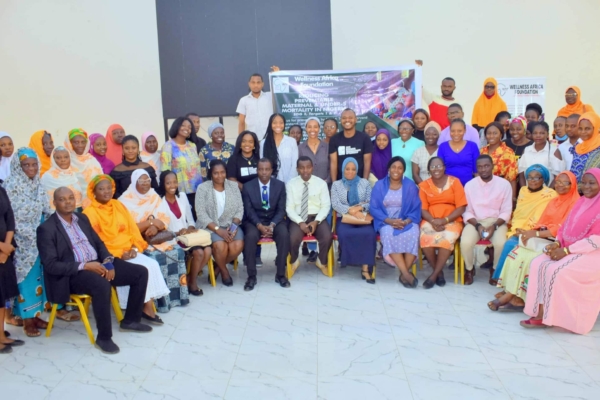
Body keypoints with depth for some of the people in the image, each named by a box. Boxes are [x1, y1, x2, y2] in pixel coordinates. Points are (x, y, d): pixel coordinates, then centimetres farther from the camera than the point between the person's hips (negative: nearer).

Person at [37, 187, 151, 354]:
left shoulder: (82, 218, 12)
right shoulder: (46, 228, -8)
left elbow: (98, 243, 15)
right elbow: (51, 265, -15)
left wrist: (108, 261, -6)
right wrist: (84, 266, -23)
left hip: (98, 263, 7)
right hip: (73, 273, -7)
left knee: (141, 272, -3)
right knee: (102, 284, -39)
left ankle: (131, 320, 13)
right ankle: (103, 337, -21)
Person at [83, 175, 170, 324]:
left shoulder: (118, 205, 13)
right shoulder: (90, 213, -5)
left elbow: (133, 229, 11)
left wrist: (134, 248, -7)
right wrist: (119, 254, -17)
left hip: (129, 251, 6)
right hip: (110, 255, -6)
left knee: (152, 264, -20)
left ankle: (148, 306, -15)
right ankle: (146, 307, -11)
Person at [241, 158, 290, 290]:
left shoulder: (280, 185, 1)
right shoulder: (248, 186, -2)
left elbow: (281, 210, -3)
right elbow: (249, 210, -6)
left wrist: (272, 225, -20)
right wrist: (260, 226, -23)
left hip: (275, 220, 1)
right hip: (255, 221, -1)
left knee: (284, 234, -30)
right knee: (250, 236, -33)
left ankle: (280, 274, -16)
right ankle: (251, 276, -20)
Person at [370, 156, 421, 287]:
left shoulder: (410, 185, 5)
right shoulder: (379, 185, 4)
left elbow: (416, 209, 1)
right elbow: (374, 208, -2)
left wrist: (406, 221, -19)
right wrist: (389, 220, -16)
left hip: (406, 222, 1)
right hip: (386, 222, -1)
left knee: (413, 234, -33)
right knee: (388, 234, -35)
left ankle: (403, 274, -24)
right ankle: (406, 273, -34)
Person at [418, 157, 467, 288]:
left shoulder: (454, 182, 0)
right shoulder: (424, 185, 7)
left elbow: (461, 207, -5)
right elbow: (423, 209, 2)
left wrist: (445, 220, -17)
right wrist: (433, 221, -18)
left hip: (452, 220, -1)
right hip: (430, 221, 2)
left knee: (447, 238, -33)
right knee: (425, 239, -30)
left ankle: (434, 274, -19)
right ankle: (439, 272, -9)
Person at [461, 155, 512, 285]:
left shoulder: (504, 184, -3)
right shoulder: (470, 185, 0)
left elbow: (506, 212, -2)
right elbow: (467, 211, -1)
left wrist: (494, 226, -18)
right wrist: (477, 225, -17)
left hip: (497, 221, 0)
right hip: (475, 221, 0)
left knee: (501, 243, -31)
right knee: (465, 243, -29)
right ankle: (469, 269, 3)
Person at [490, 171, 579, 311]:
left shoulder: (575, 203, -5)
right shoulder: (554, 201, 20)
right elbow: (542, 222, 13)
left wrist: (536, 234, -19)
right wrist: (531, 232, -9)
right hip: (543, 237, 7)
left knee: (529, 257, -29)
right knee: (518, 252, -21)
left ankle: (512, 295, -20)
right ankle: (515, 295, -24)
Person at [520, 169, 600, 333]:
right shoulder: (581, 201, 15)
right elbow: (567, 227, 15)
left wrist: (566, 250, -19)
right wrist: (557, 243, -5)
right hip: (570, 250, 8)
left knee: (556, 271, -29)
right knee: (538, 264, -14)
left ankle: (548, 316, -15)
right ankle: (540, 312, -17)